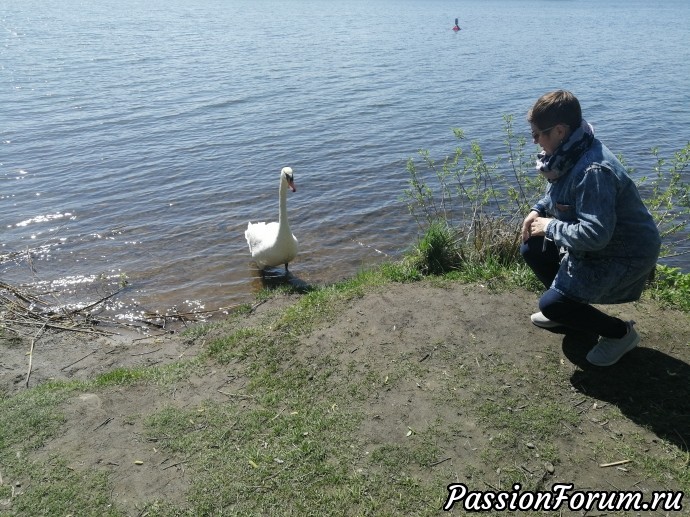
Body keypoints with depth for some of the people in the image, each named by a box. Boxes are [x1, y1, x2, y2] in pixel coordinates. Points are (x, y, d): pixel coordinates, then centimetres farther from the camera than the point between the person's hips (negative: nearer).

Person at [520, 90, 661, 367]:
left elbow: (594, 234, -38)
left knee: (550, 304, -14)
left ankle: (620, 332, 7)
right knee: (532, 249, 10)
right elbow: (558, 192, 18)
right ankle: (567, 308, 26)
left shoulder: (594, 171, -34)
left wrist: (550, 226, -24)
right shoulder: (568, 152, -3)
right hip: (595, 242, 10)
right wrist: (538, 210, -1)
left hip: (625, 255, -10)